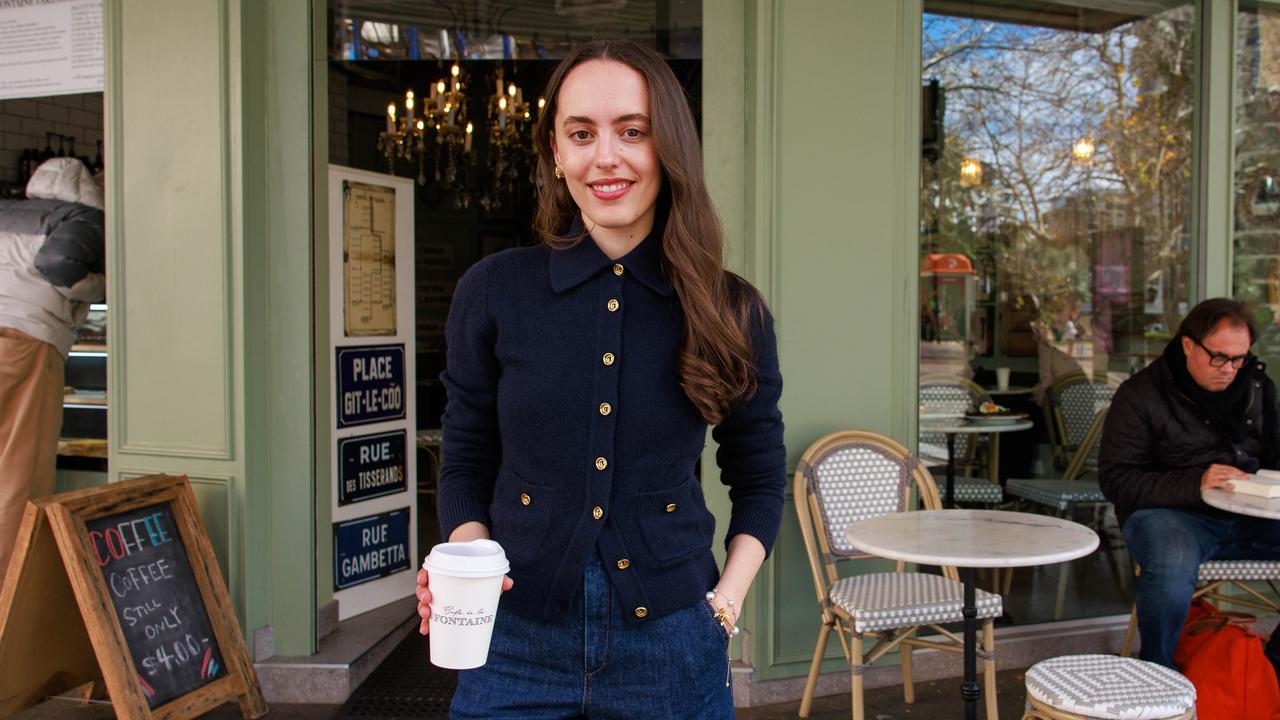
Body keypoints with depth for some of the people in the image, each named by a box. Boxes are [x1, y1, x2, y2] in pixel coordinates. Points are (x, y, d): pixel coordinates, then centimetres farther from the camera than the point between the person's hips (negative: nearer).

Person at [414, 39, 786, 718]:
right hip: (517, 646, 0)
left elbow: (759, 480, 8)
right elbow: (467, 465, 5)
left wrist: (726, 601, -2)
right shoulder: (492, 293, -5)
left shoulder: (731, 313, -4)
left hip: (671, 649, 0)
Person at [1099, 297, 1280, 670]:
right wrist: (1194, 484, -22)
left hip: (1249, 515, 6)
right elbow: (1116, 480, -10)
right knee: (1172, 566, -38)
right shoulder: (1140, 395, -5)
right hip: (1169, 511, -5)